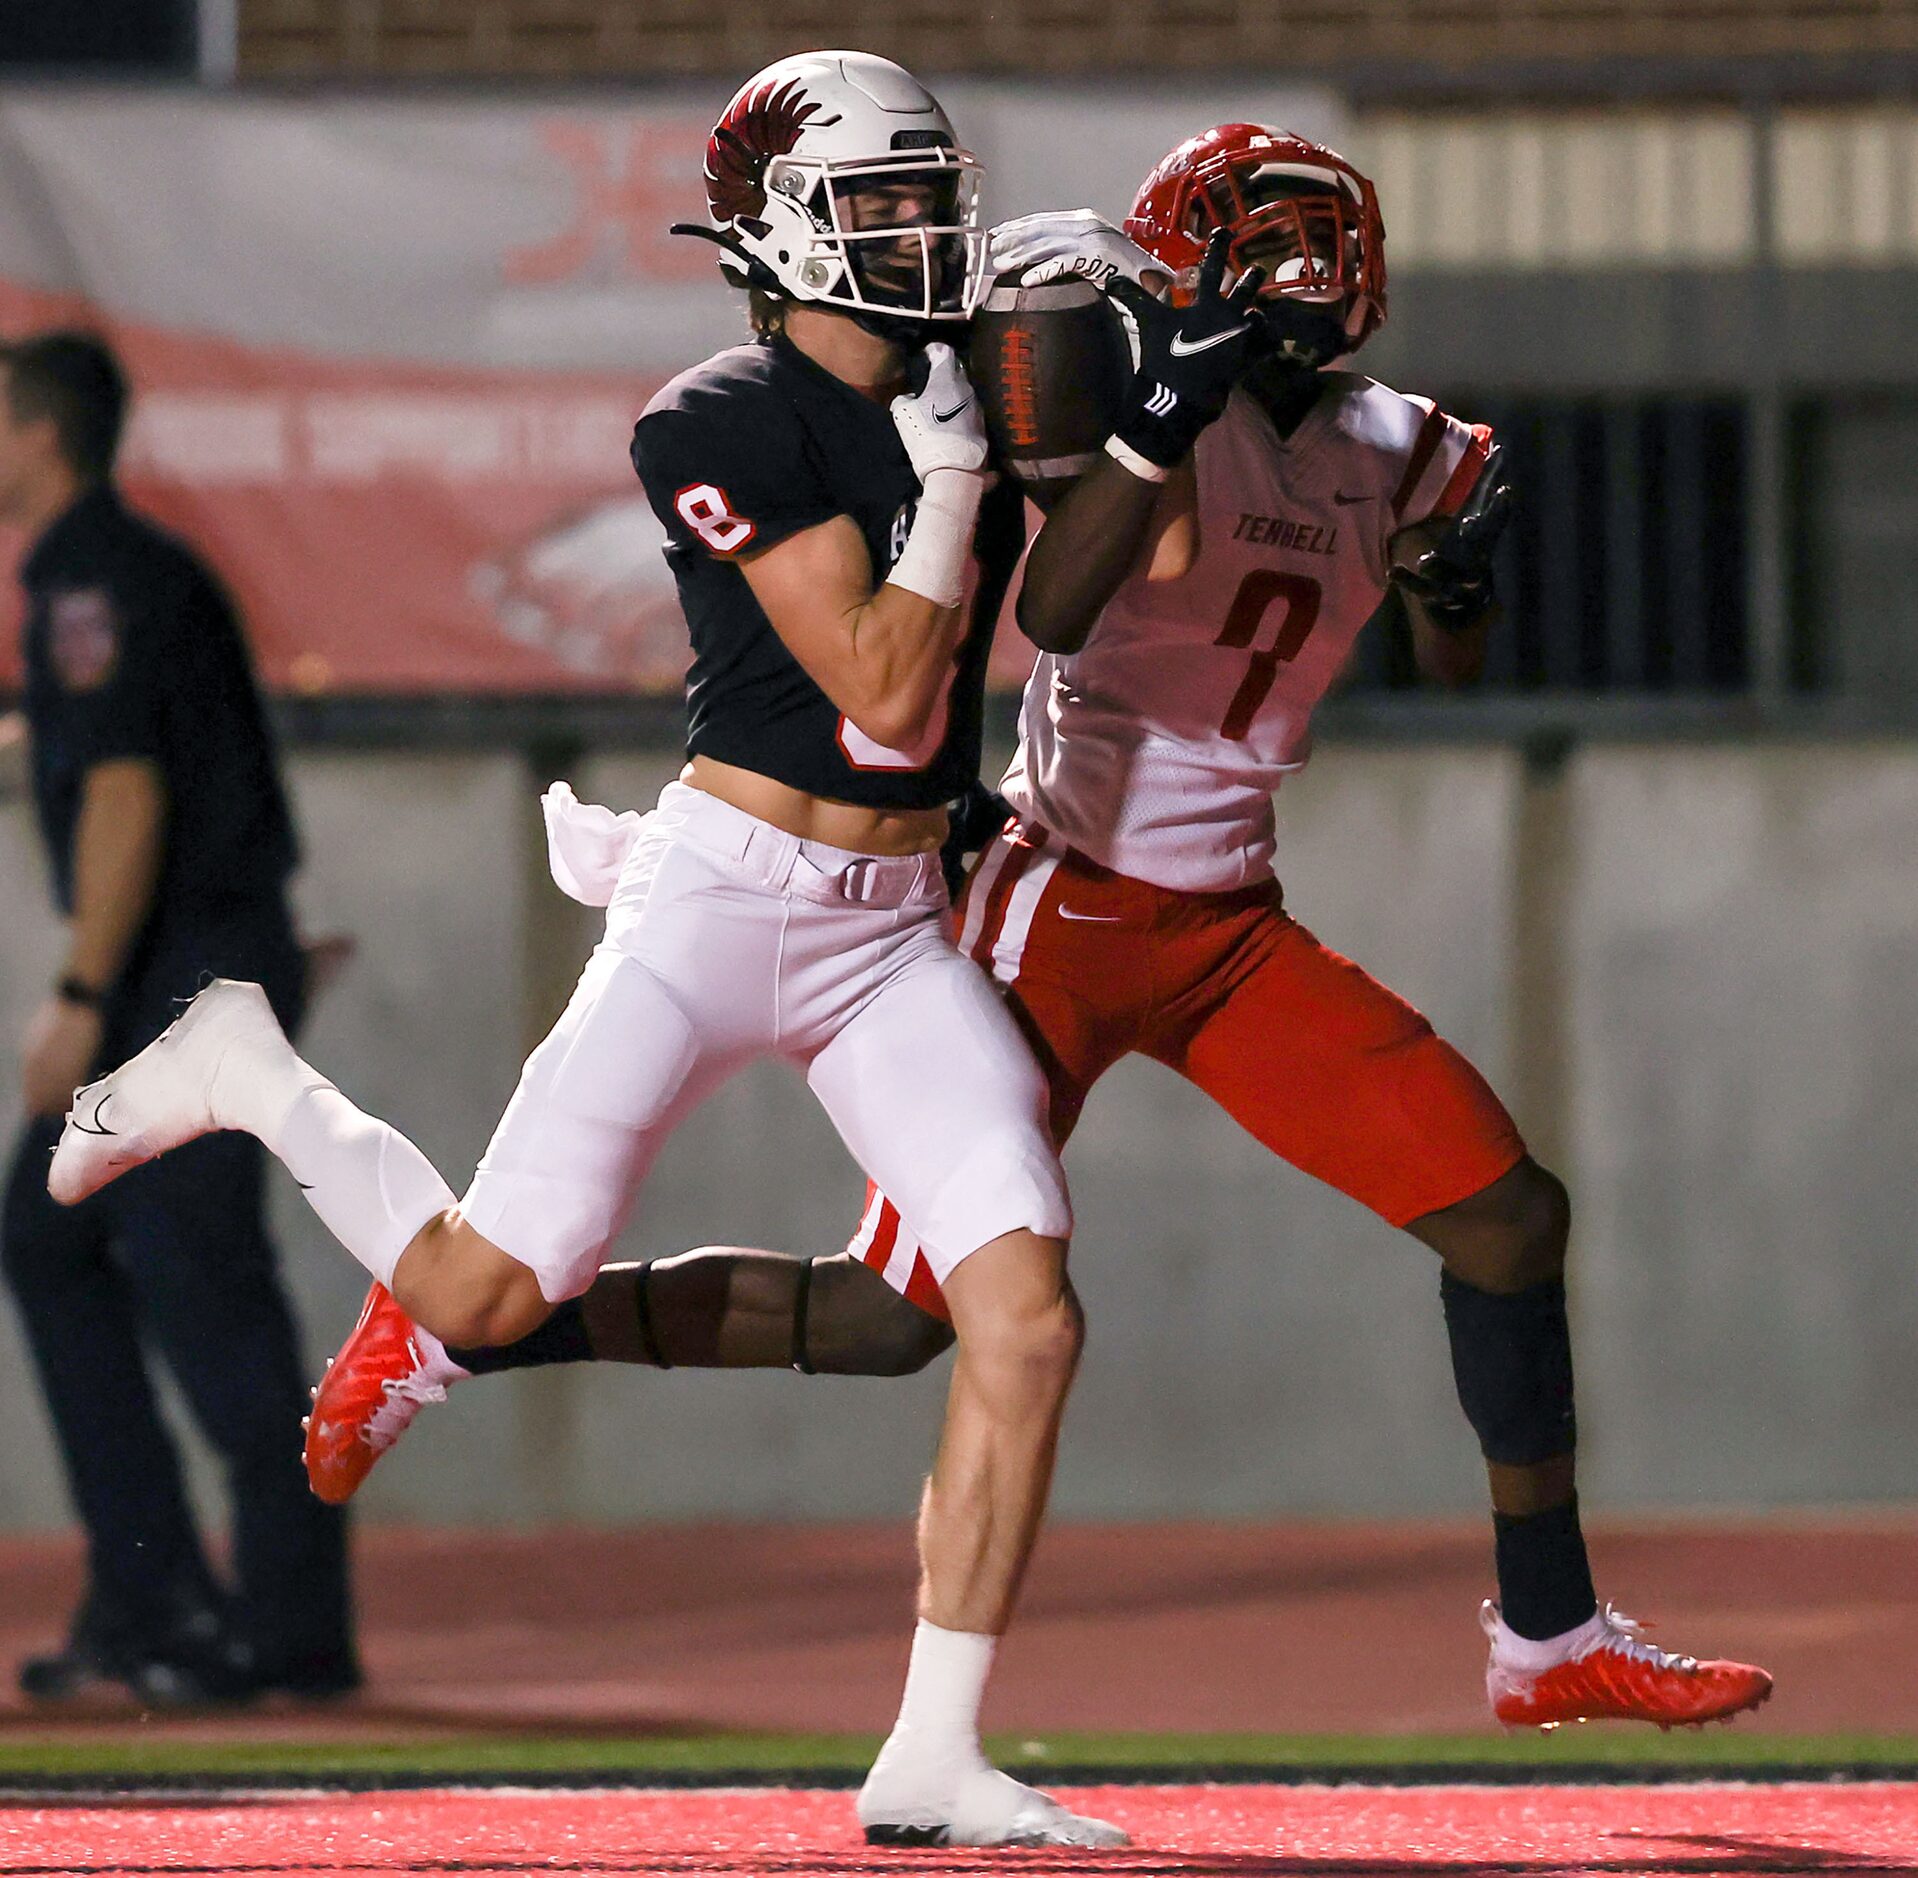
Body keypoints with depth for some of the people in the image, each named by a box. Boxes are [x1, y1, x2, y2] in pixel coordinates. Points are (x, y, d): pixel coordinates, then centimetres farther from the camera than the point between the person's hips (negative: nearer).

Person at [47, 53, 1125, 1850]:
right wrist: (949, 478, -15)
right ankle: (247, 1080, 24)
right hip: (716, 905, -6)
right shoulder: (734, 421, -13)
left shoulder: (979, 406, 10)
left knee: (1028, 1314, -11)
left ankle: (931, 1763, -5)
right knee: (494, 1298, -5)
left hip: (889, 931, 6)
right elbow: (883, 691, -17)